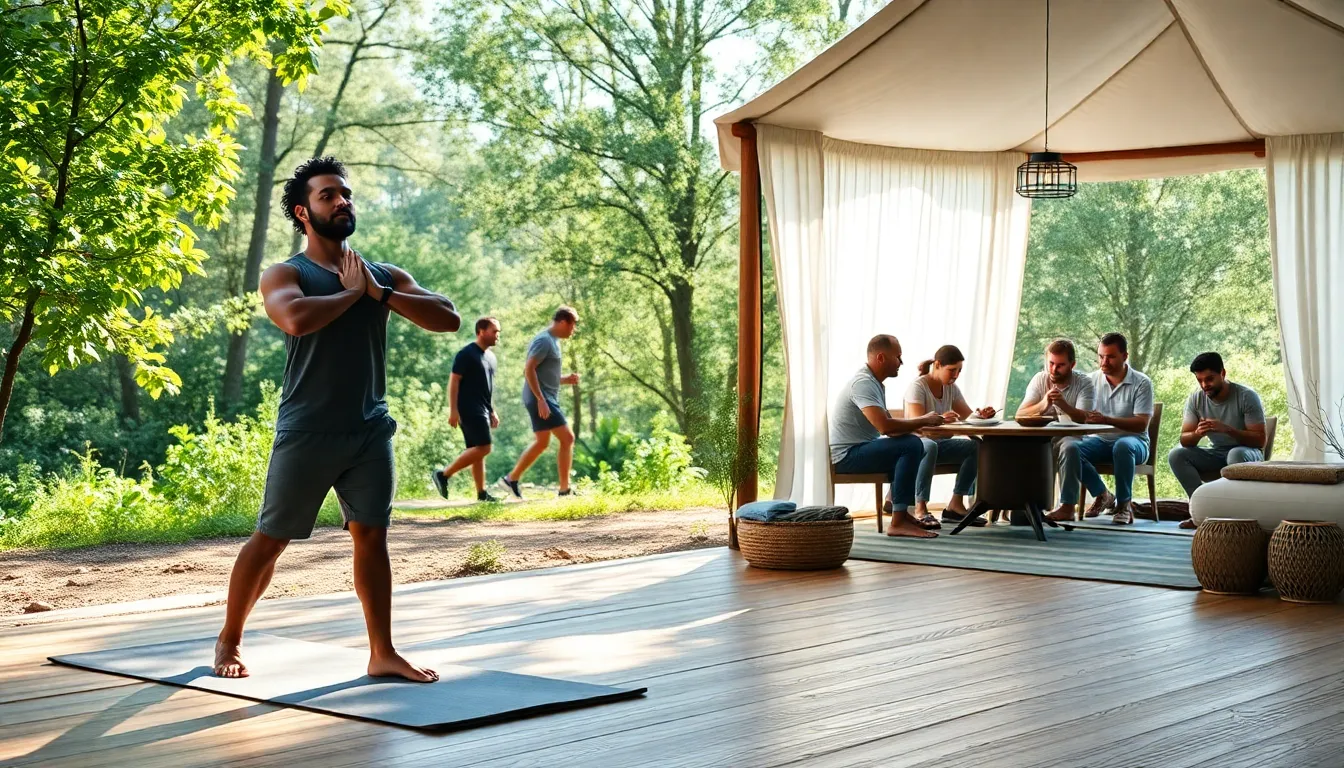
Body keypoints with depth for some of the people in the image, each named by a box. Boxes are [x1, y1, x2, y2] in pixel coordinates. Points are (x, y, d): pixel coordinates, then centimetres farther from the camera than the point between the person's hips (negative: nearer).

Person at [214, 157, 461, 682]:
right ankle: (229, 640, 21)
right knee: (270, 539, 4)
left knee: (372, 536, 4)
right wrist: (350, 292, -12)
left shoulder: (385, 276, 10)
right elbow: (296, 318, -27)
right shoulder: (285, 275, -3)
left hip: (370, 431, 4)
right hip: (307, 434, -4)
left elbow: (448, 319, -1)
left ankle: (383, 653, 10)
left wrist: (380, 292, -11)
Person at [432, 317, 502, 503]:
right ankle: (443, 474, -9)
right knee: (483, 448, -15)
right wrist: (453, 410, -20)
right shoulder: (467, 354, -10)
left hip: (482, 410, 9)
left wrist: (492, 411, 22)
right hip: (469, 410, -9)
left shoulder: (490, 356, 17)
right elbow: (453, 382, -14)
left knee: (477, 450, 8)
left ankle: (481, 493, 9)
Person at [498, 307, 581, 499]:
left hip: (547, 400, 10)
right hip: (541, 400, -10)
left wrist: (566, 379, 10)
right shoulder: (544, 340, -13)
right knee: (567, 438, -9)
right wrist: (541, 399, -25)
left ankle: (511, 479, 18)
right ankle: (565, 488, -6)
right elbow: (529, 369, -21)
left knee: (541, 443, 13)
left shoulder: (553, 341, 18)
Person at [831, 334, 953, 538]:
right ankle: (898, 522, -24)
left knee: (911, 443, 18)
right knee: (911, 445, -24)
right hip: (847, 455, -11)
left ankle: (894, 500, 18)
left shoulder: (873, 382, 14)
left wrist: (924, 422, -3)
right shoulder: (863, 383, -19)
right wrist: (923, 421, -17)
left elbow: (889, 425, 13)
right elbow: (885, 426, -30)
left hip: (858, 450, 11)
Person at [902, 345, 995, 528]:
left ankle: (956, 504, -14)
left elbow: (968, 416, 7)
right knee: (930, 446, -41)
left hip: (940, 442, 7)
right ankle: (920, 508, -38)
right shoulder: (918, 386, -15)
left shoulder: (952, 388, 8)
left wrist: (981, 415, -18)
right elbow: (916, 422, -28)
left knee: (975, 446, -17)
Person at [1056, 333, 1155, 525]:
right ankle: (1102, 495, -15)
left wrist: (1107, 420, -30)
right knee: (1069, 448, -28)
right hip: (1099, 439, 3)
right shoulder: (1092, 380, 7)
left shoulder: (1142, 383, -5)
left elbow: (1141, 424, -15)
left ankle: (1124, 504, -21)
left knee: (1122, 446, -40)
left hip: (1132, 440, -3)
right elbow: (1081, 416, 5)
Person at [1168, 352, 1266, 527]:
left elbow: (1259, 440, -20)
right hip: (1215, 454, 4)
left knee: (1236, 454, -39)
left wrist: (1226, 429, -34)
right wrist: (1197, 434, -33)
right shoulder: (1195, 399, -6)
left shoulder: (1247, 396, -17)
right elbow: (1185, 440, -8)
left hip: (1247, 453, -4)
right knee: (1176, 455, -19)